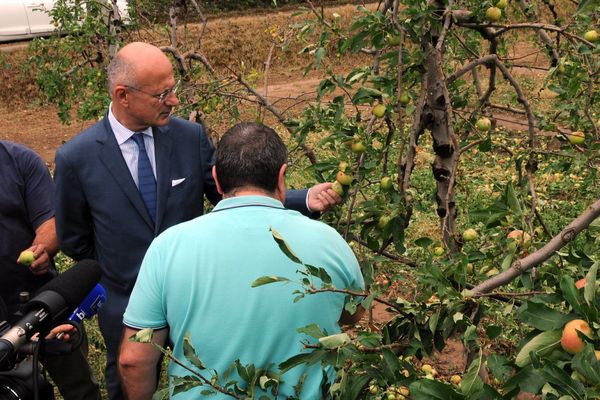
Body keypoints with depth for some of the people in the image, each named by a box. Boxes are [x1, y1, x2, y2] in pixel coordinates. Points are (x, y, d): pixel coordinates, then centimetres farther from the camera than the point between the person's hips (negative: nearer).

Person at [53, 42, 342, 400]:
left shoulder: (191, 136, -12)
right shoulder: (76, 157, -16)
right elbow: (74, 240, -3)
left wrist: (306, 199, -20)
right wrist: (119, 275, 4)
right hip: (127, 309, -1)